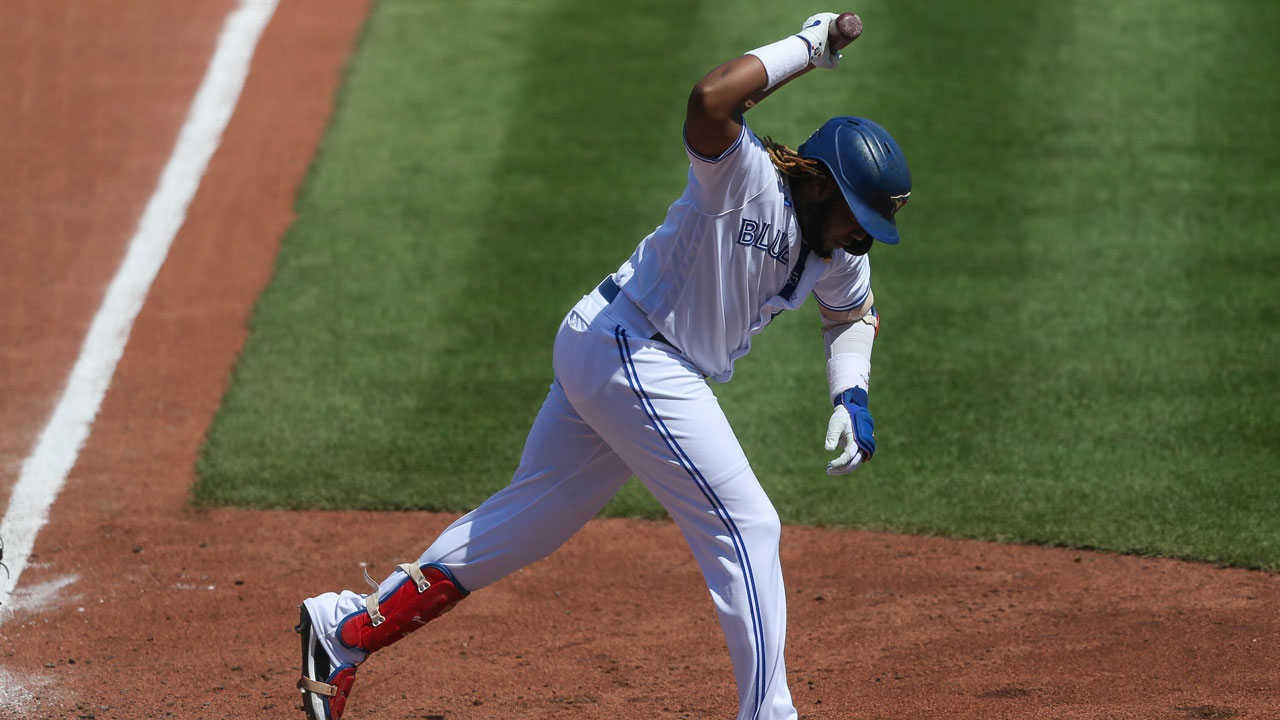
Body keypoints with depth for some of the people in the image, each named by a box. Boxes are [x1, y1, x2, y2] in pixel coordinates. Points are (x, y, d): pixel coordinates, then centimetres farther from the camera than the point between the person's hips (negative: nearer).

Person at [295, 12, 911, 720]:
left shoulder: (839, 254, 6)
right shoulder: (746, 180, -20)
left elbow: (853, 315, 27)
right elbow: (710, 100, -40)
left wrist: (849, 395, 8)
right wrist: (807, 44, -30)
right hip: (633, 356, -10)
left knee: (527, 521, 15)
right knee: (744, 526, -8)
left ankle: (344, 627, 20)